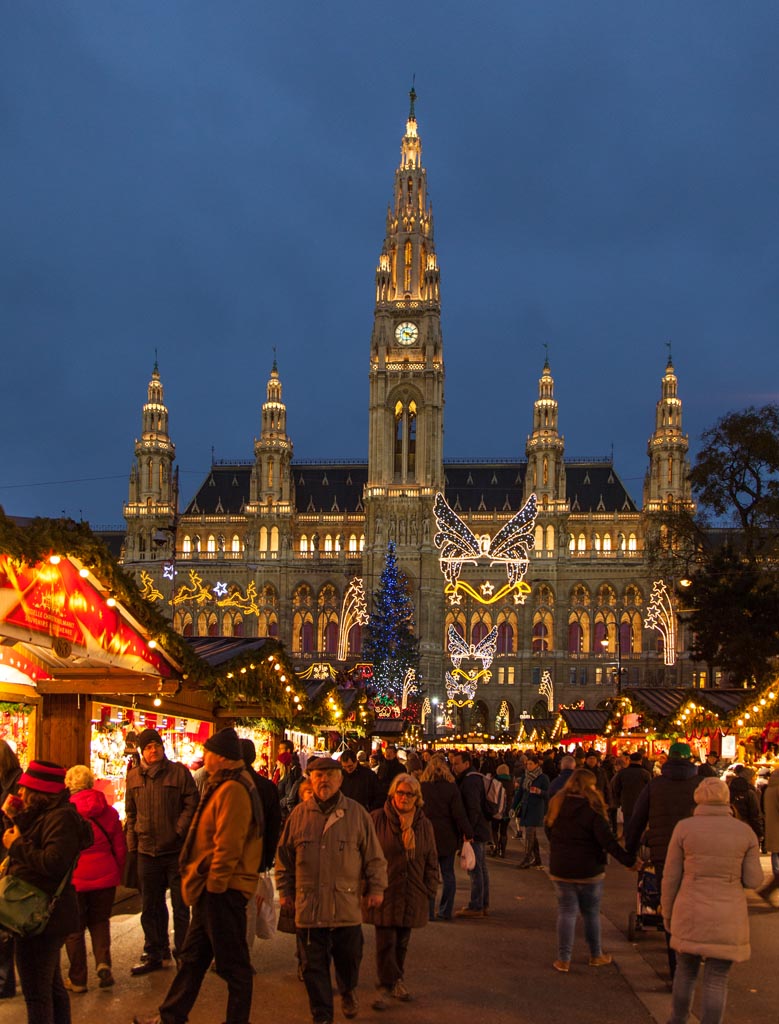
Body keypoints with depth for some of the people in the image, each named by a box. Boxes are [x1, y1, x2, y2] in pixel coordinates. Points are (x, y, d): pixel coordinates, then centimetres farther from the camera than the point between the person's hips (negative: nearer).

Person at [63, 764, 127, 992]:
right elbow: (120, 847, 5)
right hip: (105, 877, 3)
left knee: (74, 928, 11)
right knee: (100, 922, 19)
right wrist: (117, 874, 18)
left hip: (75, 879, -3)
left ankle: (78, 978, 16)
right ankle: (103, 963, -1)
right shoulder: (108, 811, 0)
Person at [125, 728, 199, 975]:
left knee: (180, 906, 4)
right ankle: (154, 954, 23)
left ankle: (182, 954, 15)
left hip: (176, 850, -4)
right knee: (150, 907, 12)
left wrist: (179, 831, -15)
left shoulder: (179, 771, -4)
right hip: (147, 851, 4)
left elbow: (192, 804, -5)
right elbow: (131, 812, 15)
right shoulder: (134, 776, 7)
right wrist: (132, 841, 7)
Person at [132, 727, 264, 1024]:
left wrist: (214, 883, -17)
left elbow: (228, 846, -24)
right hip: (213, 888, 11)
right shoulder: (224, 785, 14)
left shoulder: (233, 790, -20)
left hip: (223, 890, -11)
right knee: (192, 957, 19)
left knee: (233, 964, 1)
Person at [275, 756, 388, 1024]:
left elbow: (374, 855, 6)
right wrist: (285, 890, 11)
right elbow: (284, 856, 11)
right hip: (309, 905, 0)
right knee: (314, 966, 4)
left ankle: (348, 992, 43)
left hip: (347, 905, 0)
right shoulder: (299, 814, 3)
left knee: (349, 958, 13)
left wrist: (376, 888, 4)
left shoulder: (357, 813, 1)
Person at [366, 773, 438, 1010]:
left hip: (412, 895, 4)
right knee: (386, 942, -5)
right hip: (384, 892, -4)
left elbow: (431, 860, 13)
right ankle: (389, 983, 6)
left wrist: (429, 890, 8)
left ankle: (390, 984, 25)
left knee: (402, 942, 12)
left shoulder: (424, 824, 7)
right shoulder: (377, 819, -6)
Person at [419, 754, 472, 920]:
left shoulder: (421, 788, -6)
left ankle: (428, 911, 4)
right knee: (448, 874, 11)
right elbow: (459, 813, -7)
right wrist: (467, 833, 2)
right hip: (447, 837, 1)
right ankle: (446, 911, 13)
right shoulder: (451, 788, -6)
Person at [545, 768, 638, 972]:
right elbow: (607, 840, -19)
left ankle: (563, 959, 5)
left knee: (566, 912, 6)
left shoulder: (557, 806, 2)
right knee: (591, 913, 12)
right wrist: (629, 861, -13)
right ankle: (596, 955, 23)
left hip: (560, 870, 3)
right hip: (589, 871, -3)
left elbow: (550, 834, 13)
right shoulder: (591, 809, -15)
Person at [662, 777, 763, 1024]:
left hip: (691, 913, 0)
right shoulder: (745, 832, -3)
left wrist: (667, 914, 11)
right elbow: (753, 881, -2)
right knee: (716, 980, 7)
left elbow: (671, 877, -2)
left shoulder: (684, 828, -6)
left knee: (686, 970, 20)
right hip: (728, 918, 0)